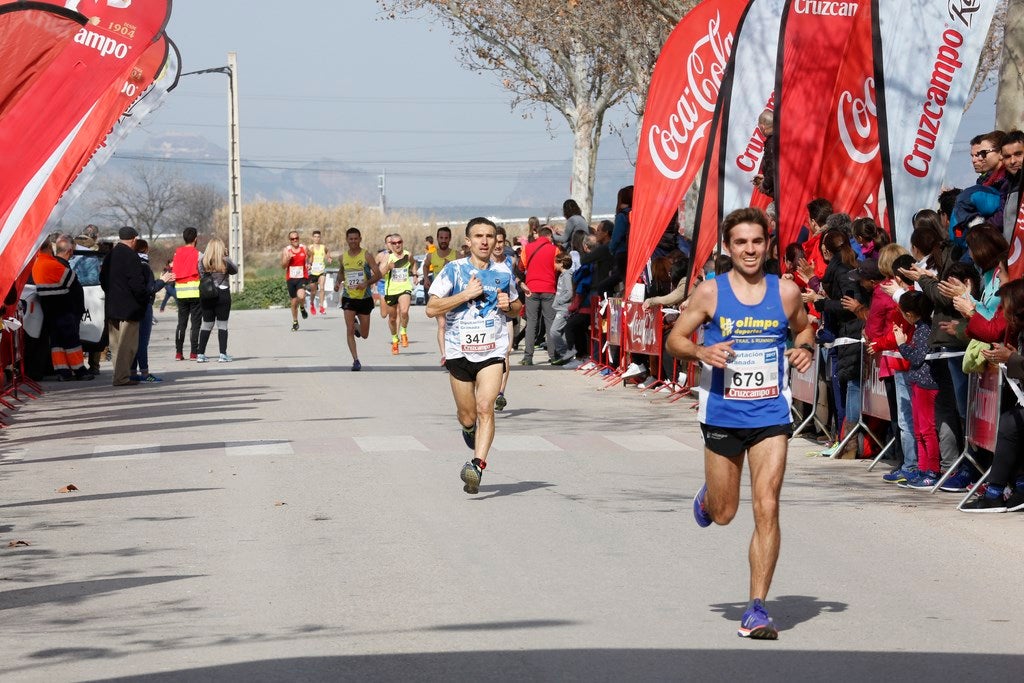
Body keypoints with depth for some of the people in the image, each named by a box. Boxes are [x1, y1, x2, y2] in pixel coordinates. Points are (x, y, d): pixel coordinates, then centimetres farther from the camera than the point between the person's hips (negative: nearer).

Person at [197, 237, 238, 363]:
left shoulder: (203, 262, -3)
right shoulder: (225, 261, -7)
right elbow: (235, 270, 9)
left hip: (207, 296, 2)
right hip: (223, 295, -2)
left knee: (207, 325, 10)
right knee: (222, 325, 4)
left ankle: (201, 354, 8)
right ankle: (223, 355, -1)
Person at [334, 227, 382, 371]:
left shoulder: (366, 256, -7)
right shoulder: (343, 257, 4)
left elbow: (378, 274, -8)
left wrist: (366, 283, -24)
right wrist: (338, 281, 2)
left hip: (364, 298, -1)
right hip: (349, 298, 1)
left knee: (364, 335, 9)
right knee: (349, 331, -13)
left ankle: (357, 327, 45)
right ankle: (355, 360, -8)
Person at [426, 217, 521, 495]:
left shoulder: (503, 272, 6)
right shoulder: (453, 270, -3)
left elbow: (517, 307, 23)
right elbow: (431, 308, -10)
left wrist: (508, 305, -1)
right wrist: (466, 294, -17)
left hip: (493, 352, 0)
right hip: (459, 352, 0)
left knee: (485, 407, -19)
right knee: (468, 416, 9)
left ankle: (478, 465, -25)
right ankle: (470, 430, 46)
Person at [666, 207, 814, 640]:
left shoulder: (786, 292, 0)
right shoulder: (710, 292, -4)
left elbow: (803, 329, 18)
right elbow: (675, 339, 2)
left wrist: (805, 350, -4)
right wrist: (702, 352, -18)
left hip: (771, 415, 0)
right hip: (723, 414, 0)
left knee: (767, 507, -12)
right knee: (723, 513, 13)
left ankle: (757, 609, -7)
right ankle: (707, 496, 53)